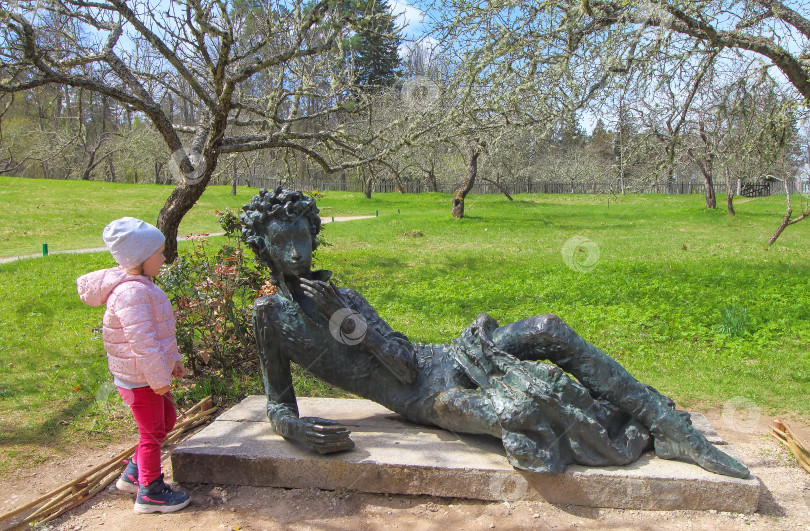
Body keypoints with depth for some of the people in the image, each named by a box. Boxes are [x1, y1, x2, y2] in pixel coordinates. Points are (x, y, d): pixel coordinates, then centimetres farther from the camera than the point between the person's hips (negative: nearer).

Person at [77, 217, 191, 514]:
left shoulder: (141, 285, 10)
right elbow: (141, 340, -28)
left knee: (166, 419, 22)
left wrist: (173, 360, 23)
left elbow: (159, 330, 19)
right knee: (152, 432, 2)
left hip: (147, 377, 11)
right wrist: (158, 377, -23)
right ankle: (149, 493, 18)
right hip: (140, 380, -11)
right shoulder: (132, 292, -26)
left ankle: (133, 474, 33)